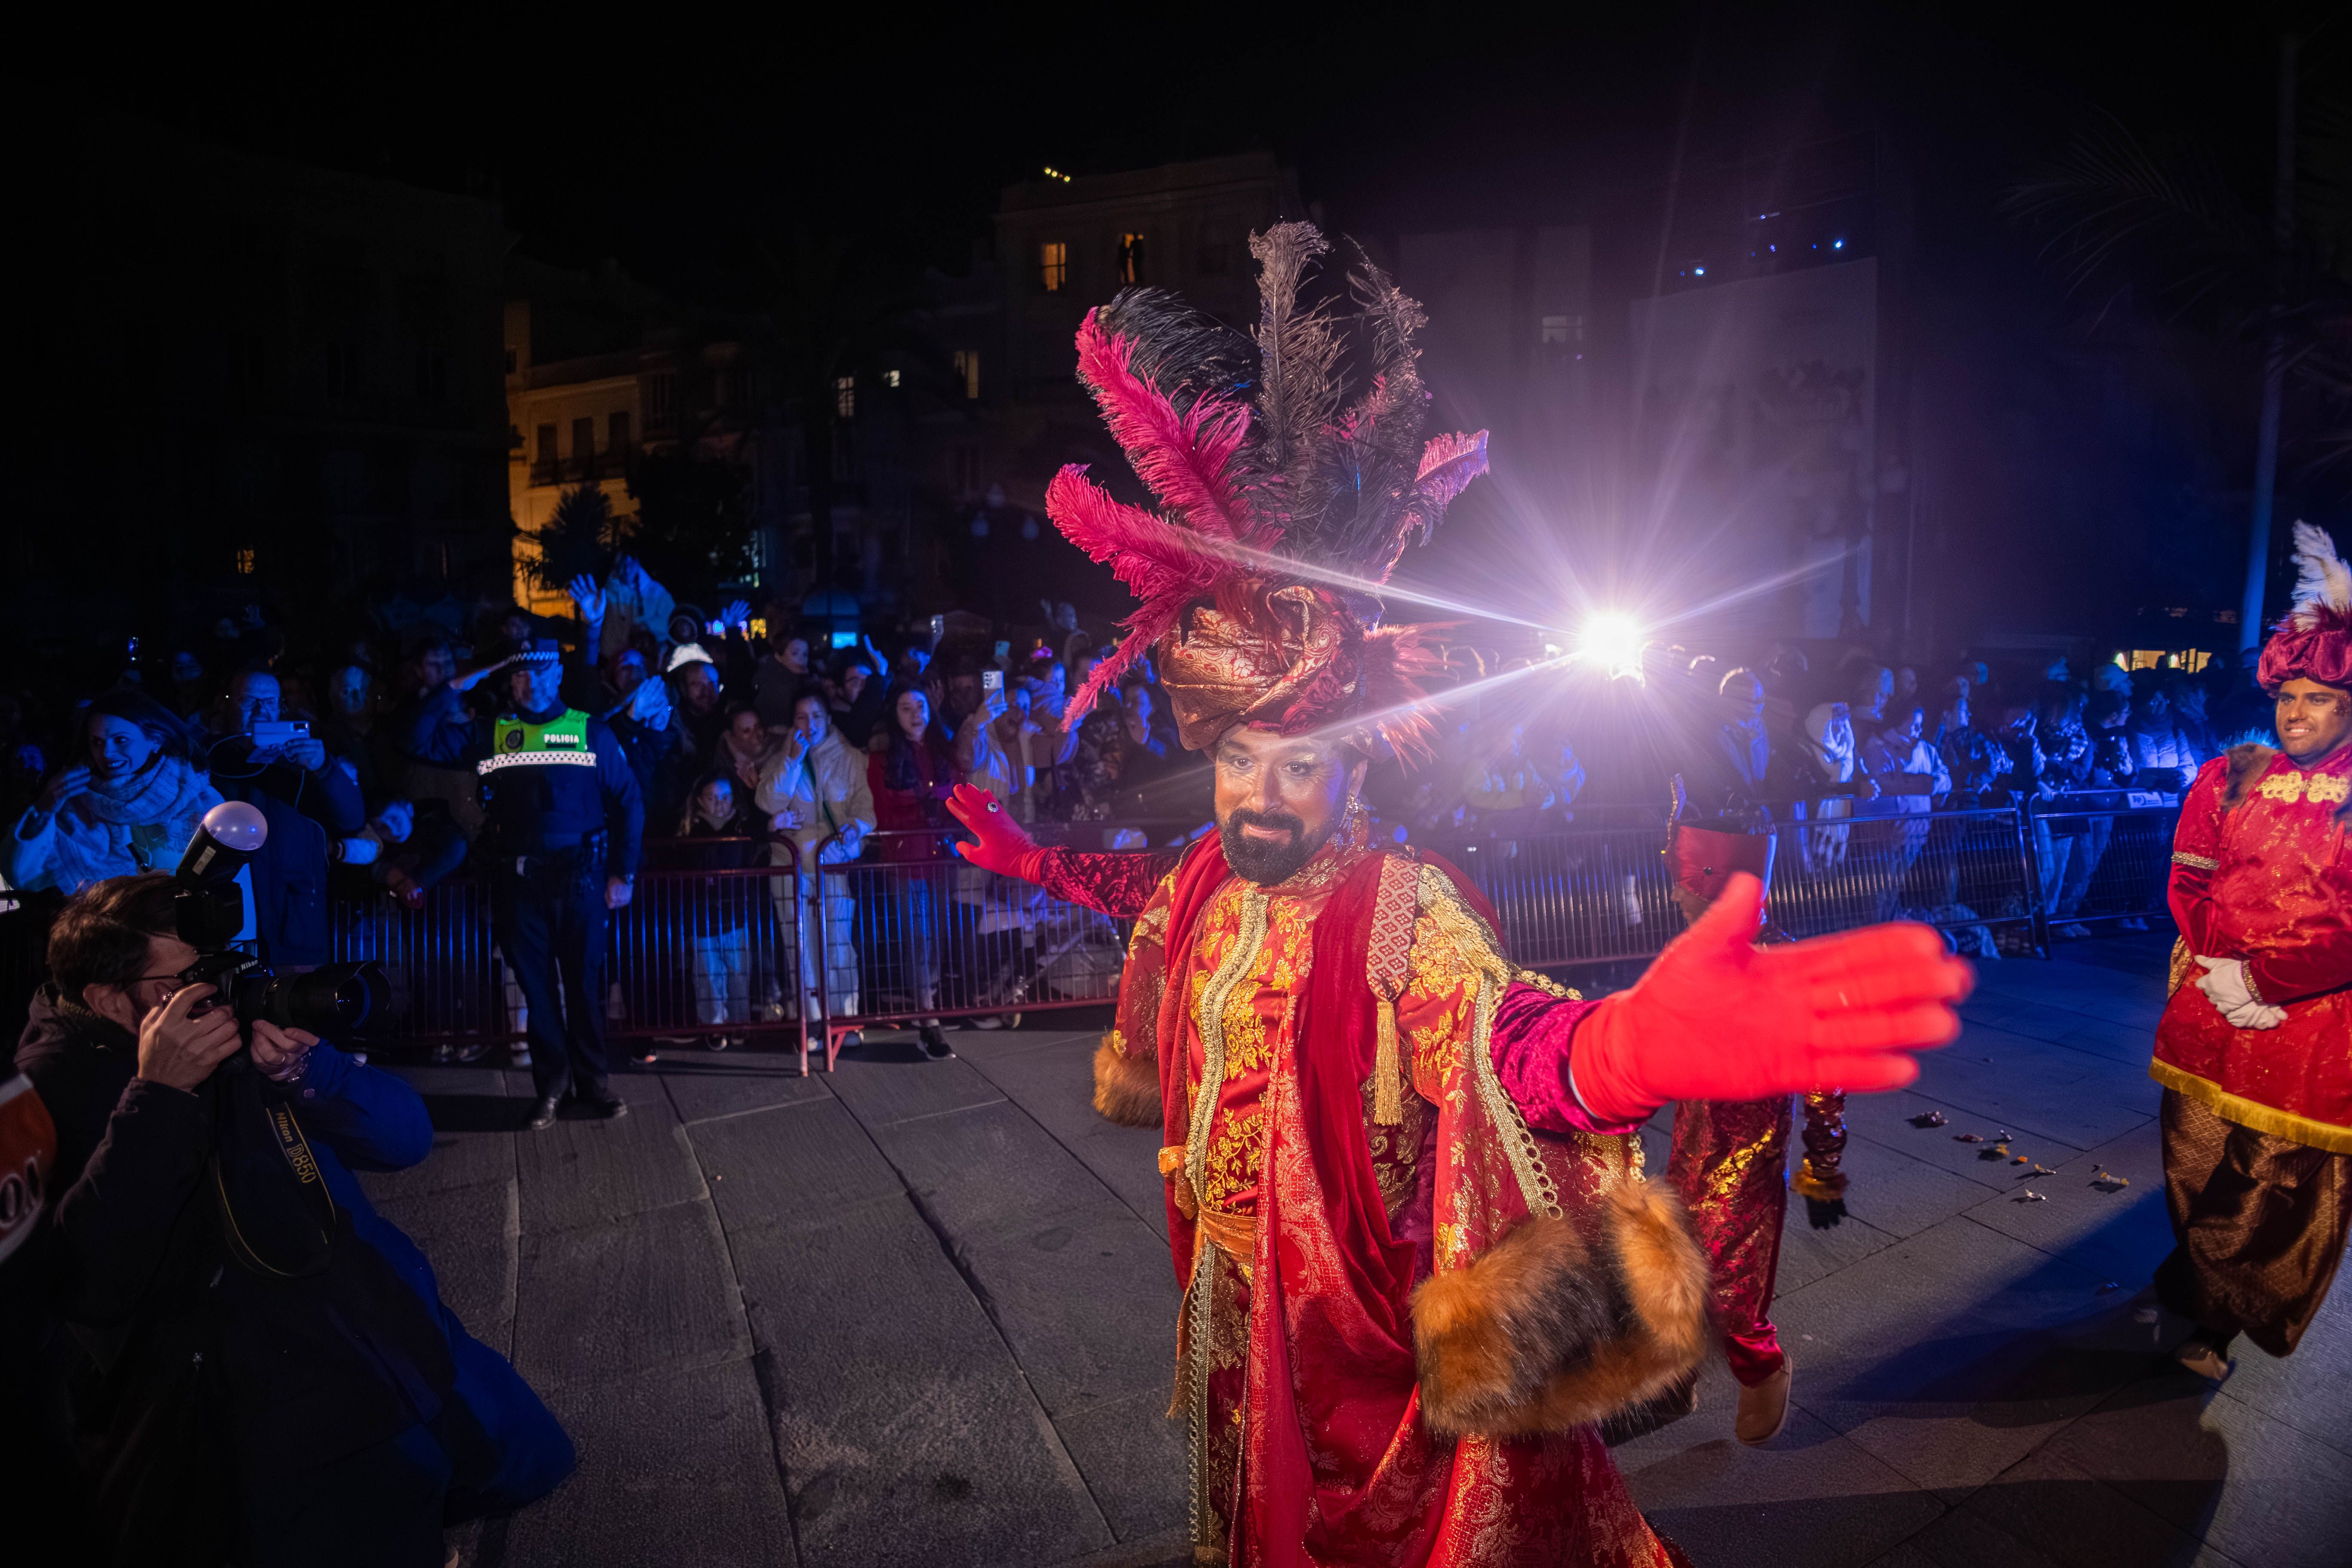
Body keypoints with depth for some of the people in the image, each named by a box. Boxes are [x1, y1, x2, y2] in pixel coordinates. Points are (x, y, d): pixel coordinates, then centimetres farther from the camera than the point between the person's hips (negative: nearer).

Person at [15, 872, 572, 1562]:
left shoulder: (247, 1026, 0)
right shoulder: (57, 1089, -11)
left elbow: (408, 1138, 0)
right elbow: (90, 1294, -25)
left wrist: (312, 1069, -19)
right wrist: (157, 1097, -29)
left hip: (405, 1338, 6)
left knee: (533, 1460, 16)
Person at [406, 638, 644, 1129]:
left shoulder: (591, 731, 5)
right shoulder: (490, 733, 10)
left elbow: (627, 803, 4)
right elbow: (421, 741, 3)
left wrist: (623, 874, -2)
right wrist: (452, 691, -1)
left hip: (579, 874, -1)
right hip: (518, 879, 2)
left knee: (584, 981, 4)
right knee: (535, 984, 7)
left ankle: (592, 1080, 17)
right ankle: (551, 1085, 18)